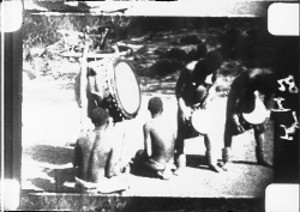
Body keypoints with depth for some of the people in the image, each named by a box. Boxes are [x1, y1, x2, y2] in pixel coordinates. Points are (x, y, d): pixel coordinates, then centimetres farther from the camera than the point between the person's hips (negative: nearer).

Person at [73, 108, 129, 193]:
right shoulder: (114, 144, -20)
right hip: (99, 185, -4)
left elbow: (75, 164, 2)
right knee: (124, 166, 20)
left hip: (81, 184, 4)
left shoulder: (81, 139, -9)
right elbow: (110, 172, -17)